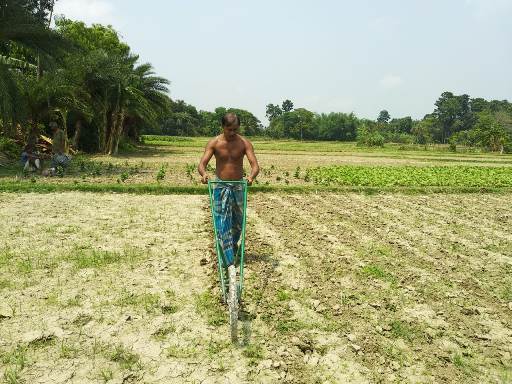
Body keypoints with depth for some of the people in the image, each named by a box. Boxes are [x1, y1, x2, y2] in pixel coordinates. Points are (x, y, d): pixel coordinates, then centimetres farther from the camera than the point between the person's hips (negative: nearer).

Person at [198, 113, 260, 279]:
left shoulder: (245, 143, -6)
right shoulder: (214, 143, -7)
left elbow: (255, 164, -15)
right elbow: (202, 163, -13)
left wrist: (252, 176, -38)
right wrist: (203, 173, -37)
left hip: (238, 186, 2)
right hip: (220, 186, -1)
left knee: (238, 222, 12)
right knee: (223, 224, -10)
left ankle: (233, 246, 43)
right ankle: (230, 264, -11)